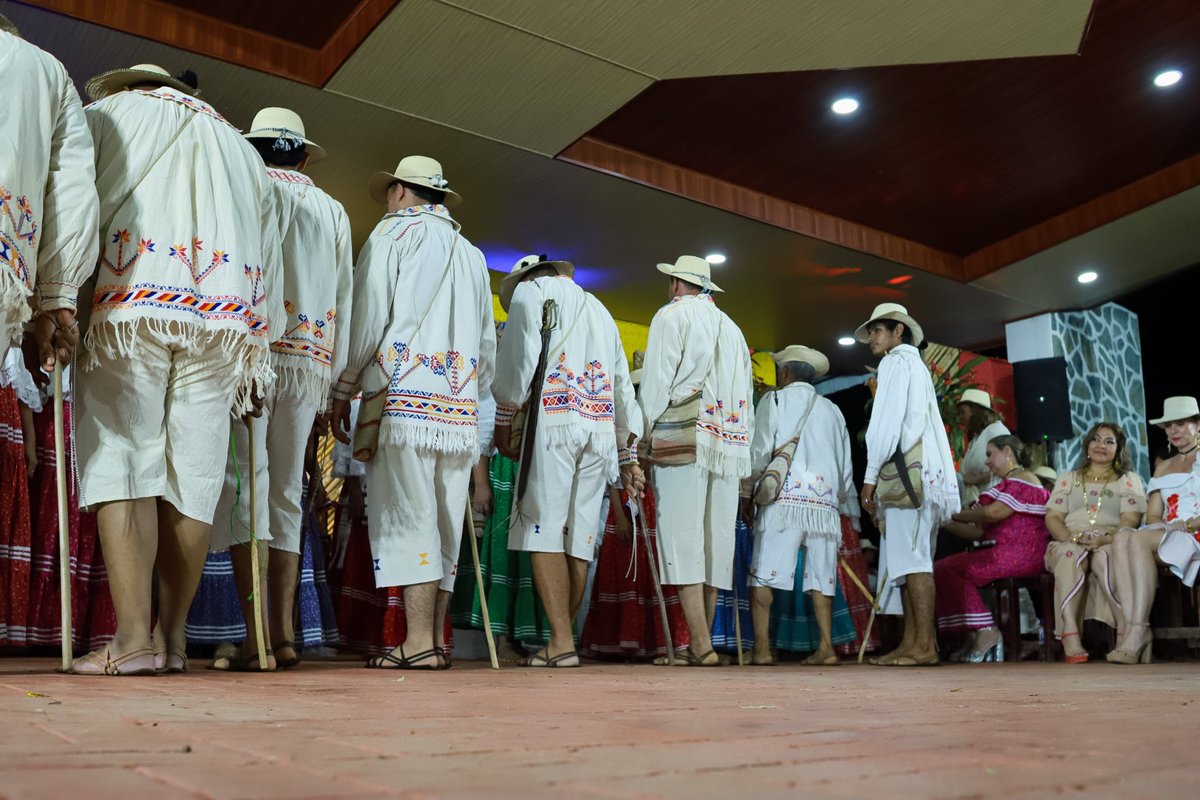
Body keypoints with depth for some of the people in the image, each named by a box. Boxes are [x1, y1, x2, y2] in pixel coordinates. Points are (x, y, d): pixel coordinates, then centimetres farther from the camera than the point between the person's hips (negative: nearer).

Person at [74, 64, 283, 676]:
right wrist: (256, 356, 19)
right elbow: (269, 257, 20)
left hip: (130, 305, -3)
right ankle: (173, 634, 7)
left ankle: (132, 637, -12)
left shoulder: (107, 112, 21)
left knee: (121, 461, -4)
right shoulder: (240, 147, 30)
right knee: (192, 473, 4)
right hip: (227, 317, 3)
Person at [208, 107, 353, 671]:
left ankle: (257, 637, -16)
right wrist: (330, 381, 17)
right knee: (285, 493, 7)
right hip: (312, 362, 5)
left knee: (242, 482, -8)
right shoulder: (335, 212, 20)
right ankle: (283, 635, 3)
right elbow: (345, 299, 16)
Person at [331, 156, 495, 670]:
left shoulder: (394, 231, 7)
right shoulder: (472, 254, 25)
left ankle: (418, 642, -12)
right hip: (459, 406, 6)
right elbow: (488, 344, 21)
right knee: (445, 523, 6)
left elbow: (367, 319, -4)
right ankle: (435, 641, 7)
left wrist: (342, 391, 0)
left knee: (406, 517, -9)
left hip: (404, 396, -6)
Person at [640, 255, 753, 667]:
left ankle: (701, 645, -14)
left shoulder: (671, 315, 5)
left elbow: (656, 381, -4)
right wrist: (741, 448, 17)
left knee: (683, 541, -8)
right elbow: (745, 393, 19)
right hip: (729, 446, 6)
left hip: (684, 438, -6)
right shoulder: (732, 328, 24)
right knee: (713, 541, 6)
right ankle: (702, 644, 8)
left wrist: (645, 434, -1)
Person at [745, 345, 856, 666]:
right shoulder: (832, 410, 21)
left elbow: (759, 452, -1)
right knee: (820, 576, 7)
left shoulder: (774, 400, 9)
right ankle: (826, 647, 0)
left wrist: (747, 489, 10)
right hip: (825, 501, 5)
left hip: (784, 498, -4)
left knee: (763, 574, -4)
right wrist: (848, 507, 27)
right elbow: (846, 468, 19)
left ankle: (762, 648, -10)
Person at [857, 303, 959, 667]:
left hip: (907, 473, -9)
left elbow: (888, 422, -10)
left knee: (911, 558, -13)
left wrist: (870, 476, -11)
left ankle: (925, 645, -15)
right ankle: (911, 643, 6)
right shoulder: (917, 366, 27)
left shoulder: (897, 362, 0)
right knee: (907, 558, 6)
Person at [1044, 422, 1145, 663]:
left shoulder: (1129, 480, 18)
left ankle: (1126, 634, -41)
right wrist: (1072, 537, -10)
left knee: (1105, 559, -39)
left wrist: (1105, 539, -18)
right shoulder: (1068, 478, 24)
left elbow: (1130, 520, 2)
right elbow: (1052, 517, 12)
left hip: (1110, 544, -1)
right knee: (1070, 557, -37)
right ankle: (1070, 638, -47)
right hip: (1069, 543, 1)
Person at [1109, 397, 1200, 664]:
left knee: (1140, 539, -34)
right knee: (1123, 536, -30)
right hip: (1164, 538, 5)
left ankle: (1138, 631, -41)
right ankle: (1135, 631, -42)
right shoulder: (1163, 467, 27)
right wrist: (1160, 525, -6)